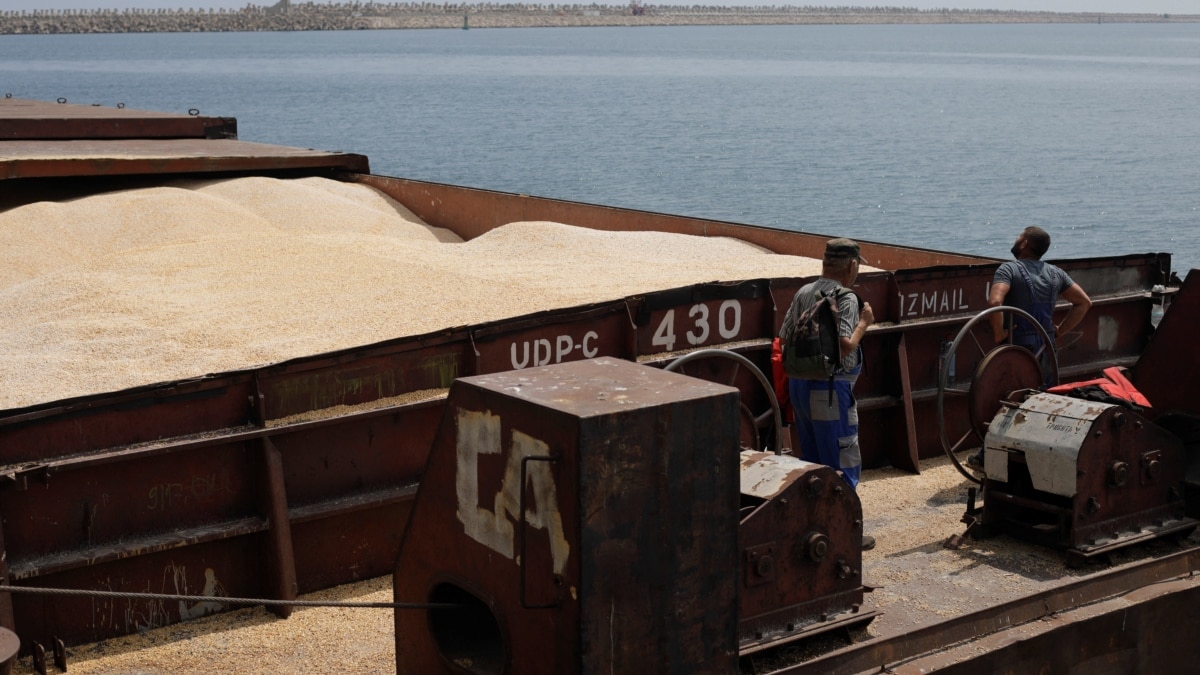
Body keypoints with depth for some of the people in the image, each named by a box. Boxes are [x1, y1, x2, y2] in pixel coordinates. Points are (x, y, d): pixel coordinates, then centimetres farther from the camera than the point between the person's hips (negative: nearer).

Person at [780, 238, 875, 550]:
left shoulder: (803, 293, 8)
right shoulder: (845, 298, -15)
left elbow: (785, 338, 10)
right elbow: (844, 346, -24)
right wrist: (864, 323, -9)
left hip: (799, 384, 8)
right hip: (831, 389, -8)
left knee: (811, 460, 17)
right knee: (844, 463, 1)